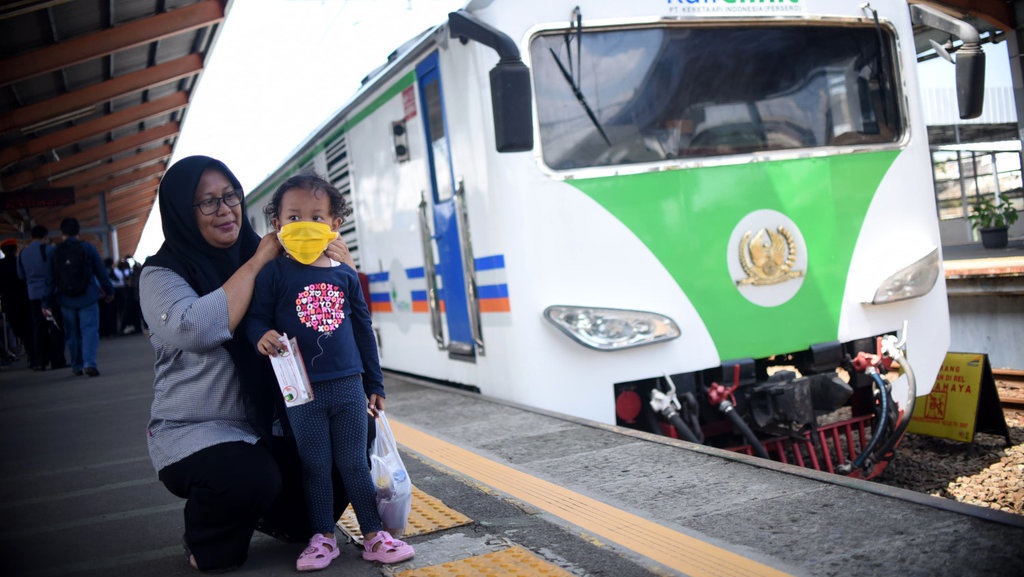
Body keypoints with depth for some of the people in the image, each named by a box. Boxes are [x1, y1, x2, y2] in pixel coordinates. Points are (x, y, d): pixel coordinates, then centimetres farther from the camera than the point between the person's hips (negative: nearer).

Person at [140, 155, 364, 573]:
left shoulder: (262, 255, 6)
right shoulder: (161, 273, -7)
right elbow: (195, 329, -28)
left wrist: (341, 269, -16)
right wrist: (258, 262, -20)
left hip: (271, 424, 5)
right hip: (195, 430, -5)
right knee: (252, 476, -33)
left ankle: (274, 520, 16)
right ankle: (205, 540, 4)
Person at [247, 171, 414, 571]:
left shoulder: (345, 275, 5)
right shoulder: (275, 273, -3)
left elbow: (362, 328, 10)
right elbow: (256, 317, -2)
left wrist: (374, 383, 12)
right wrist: (263, 337, -27)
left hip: (348, 386, 2)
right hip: (302, 391, -2)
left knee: (354, 464, 10)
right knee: (315, 467, 9)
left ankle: (373, 535, 20)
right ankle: (323, 538, 24)